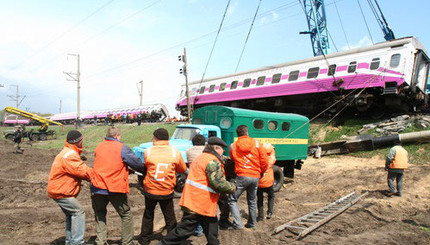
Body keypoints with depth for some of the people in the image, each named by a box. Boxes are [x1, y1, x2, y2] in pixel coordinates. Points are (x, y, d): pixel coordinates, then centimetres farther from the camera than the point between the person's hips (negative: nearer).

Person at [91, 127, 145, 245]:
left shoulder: (99, 147, 8)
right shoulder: (122, 148, -9)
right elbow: (137, 163, -8)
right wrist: (144, 169, 10)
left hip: (97, 187, 5)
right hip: (115, 189, -5)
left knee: (99, 214, 23)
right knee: (126, 215, 12)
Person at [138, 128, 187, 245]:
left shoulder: (147, 152, -11)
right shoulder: (175, 152, -11)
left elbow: (145, 167, 5)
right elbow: (182, 169, 2)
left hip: (150, 190, 1)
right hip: (167, 191, -1)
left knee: (148, 215, 22)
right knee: (170, 217, 15)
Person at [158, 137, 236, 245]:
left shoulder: (202, 158, 16)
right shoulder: (212, 161, -18)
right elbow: (219, 184, -24)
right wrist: (233, 187, -7)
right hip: (199, 204, -11)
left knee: (211, 229, 18)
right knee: (184, 230, 2)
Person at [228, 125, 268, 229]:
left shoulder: (233, 146, 2)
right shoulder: (256, 144, 2)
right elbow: (264, 161, 1)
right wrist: (261, 172, 16)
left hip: (242, 176, -3)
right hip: (255, 177, 3)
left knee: (232, 200, 7)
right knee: (252, 201, 20)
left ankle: (238, 223, -2)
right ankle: (252, 223, 31)